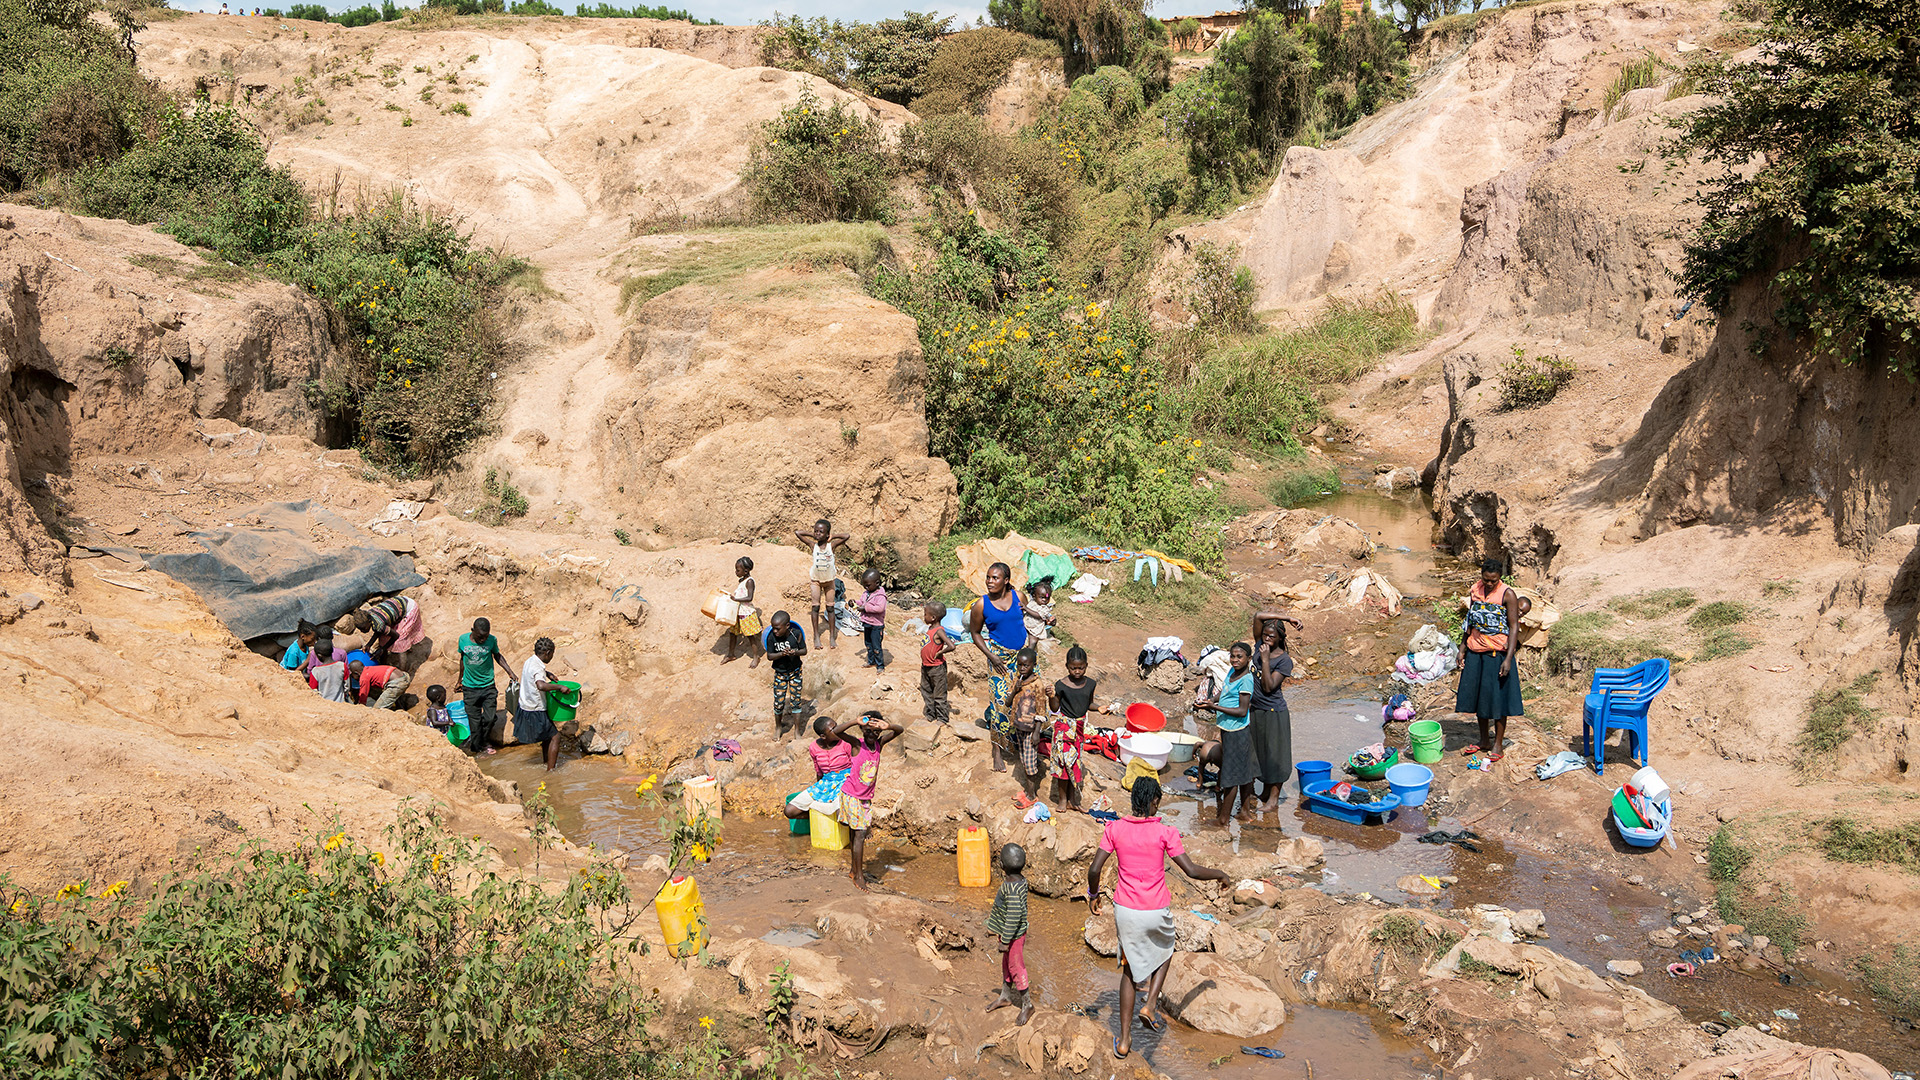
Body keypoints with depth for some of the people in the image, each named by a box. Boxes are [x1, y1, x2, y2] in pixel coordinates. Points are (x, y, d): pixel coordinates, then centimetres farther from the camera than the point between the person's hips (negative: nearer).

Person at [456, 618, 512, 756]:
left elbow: (497, 656, 8)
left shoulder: (492, 640, -11)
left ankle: (485, 743, 25)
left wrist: (510, 672, 0)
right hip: (470, 688, 0)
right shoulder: (463, 640, -9)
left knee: (489, 718, 0)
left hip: (488, 686, 0)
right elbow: (463, 659, 8)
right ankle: (475, 746, 20)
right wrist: (460, 680, 18)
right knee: (474, 720, 3)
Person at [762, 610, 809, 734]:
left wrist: (795, 652, -28)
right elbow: (769, 656, -11)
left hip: (795, 672, -1)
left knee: (795, 701, 2)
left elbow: (804, 650, -7)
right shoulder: (771, 637, -16)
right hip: (780, 673, 1)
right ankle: (778, 727, 30)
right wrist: (781, 654, -29)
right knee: (778, 703, 4)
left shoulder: (796, 634, -17)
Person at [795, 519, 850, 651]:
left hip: (829, 580, 0)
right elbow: (798, 533, -9)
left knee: (830, 606, 4)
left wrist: (832, 536, -13)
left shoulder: (831, 545, -13)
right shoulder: (813, 545, -10)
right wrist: (812, 535, -7)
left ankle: (832, 636, 9)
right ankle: (816, 635, 6)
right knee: (816, 606, -1)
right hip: (816, 579, 0)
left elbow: (846, 536, -22)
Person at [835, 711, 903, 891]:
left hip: (866, 798, 5)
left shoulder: (879, 743, 1)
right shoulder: (857, 744, -12)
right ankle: (859, 876, -1)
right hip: (851, 795, -5)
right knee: (859, 834, -7)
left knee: (858, 834, 13)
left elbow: (900, 730, -6)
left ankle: (856, 872, 24)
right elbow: (836, 732, -27)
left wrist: (887, 727, -26)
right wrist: (855, 721, -39)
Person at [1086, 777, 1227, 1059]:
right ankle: (1150, 1007, 13)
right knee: (1164, 951, 30)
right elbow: (1191, 871, -14)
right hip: (1156, 912, -2)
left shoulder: (1115, 828, -6)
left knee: (1130, 969, 16)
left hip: (1125, 909, 2)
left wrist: (1093, 895, 12)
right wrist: (1219, 874, 4)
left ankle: (1124, 1038, 16)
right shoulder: (1165, 833, -14)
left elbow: (1094, 869, -7)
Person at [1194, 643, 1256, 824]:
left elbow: (1242, 711, -21)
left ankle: (1223, 817, 6)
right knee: (1243, 770, 19)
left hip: (1236, 732, -9)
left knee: (1231, 774, -1)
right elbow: (1223, 693, 19)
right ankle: (1245, 810, 30)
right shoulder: (1232, 671, 6)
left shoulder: (1246, 679, -19)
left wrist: (1214, 707, -24)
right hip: (1228, 729, 9)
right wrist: (1209, 701, 0)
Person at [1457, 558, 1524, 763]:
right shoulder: (1475, 590, 4)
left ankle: (1498, 744, 12)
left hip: (1497, 653, -5)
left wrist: (1508, 659, -19)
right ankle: (1484, 739, 25)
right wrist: (1463, 651, 10)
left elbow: (1514, 628, -12)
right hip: (1476, 652, 5)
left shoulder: (1507, 595, -11)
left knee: (1497, 698, 1)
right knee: (1477, 694, 11)